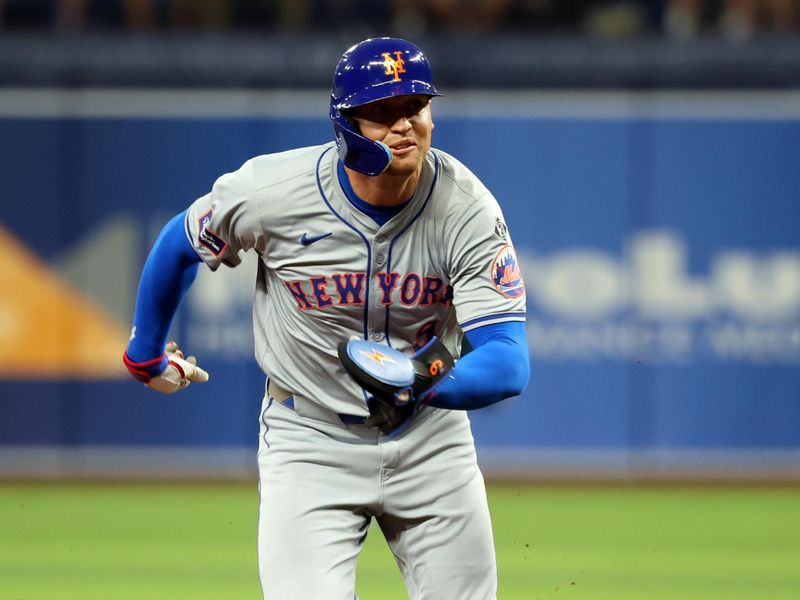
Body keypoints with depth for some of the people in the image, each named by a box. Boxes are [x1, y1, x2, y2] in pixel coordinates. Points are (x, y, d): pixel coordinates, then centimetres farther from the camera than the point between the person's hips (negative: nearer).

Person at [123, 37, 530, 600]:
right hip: (309, 439, -2)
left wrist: (427, 384, -46)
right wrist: (147, 352, 16)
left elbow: (509, 362, -26)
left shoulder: (469, 209, -19)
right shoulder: (270, 190, -19)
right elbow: (181, 244, 3)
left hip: (430, 434, 2)